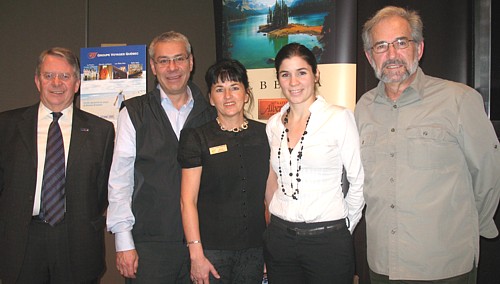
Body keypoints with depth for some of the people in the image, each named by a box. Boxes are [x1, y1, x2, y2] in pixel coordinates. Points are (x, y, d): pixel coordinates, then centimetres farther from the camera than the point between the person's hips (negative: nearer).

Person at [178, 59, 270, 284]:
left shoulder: (263, 134, 5)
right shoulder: (197, 138, -4)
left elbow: (271, 191, 8)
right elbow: (188, 201, -7)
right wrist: (196, 254, -12)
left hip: (255, 248, 3)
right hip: (212, 248, -3)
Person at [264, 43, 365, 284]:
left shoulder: (340, 118, -8)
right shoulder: (274, 124, 6)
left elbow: (359, 181, -4)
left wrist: (344, 227, 3)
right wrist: (276, 222, 14)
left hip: (327, 239, -4)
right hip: (279, 238, 4)